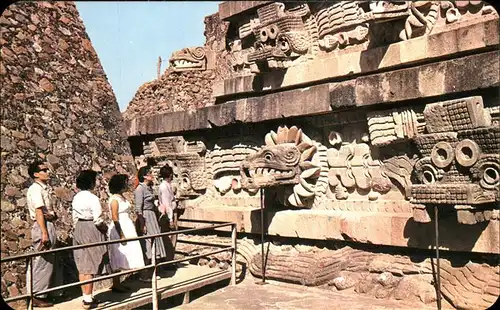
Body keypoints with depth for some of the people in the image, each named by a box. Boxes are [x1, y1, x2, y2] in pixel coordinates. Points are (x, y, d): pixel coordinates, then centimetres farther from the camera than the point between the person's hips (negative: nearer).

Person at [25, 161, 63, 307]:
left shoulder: (45, 188, 15)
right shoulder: (35, 189, -11)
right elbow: (39, 212, -18)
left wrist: (53, 215, -6)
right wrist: (44, 233, -21)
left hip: (49, 225, 9)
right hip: (43, 226, -9)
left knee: (51, 262, 15)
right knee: (43, 262, -3)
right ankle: (37, 296, 6)